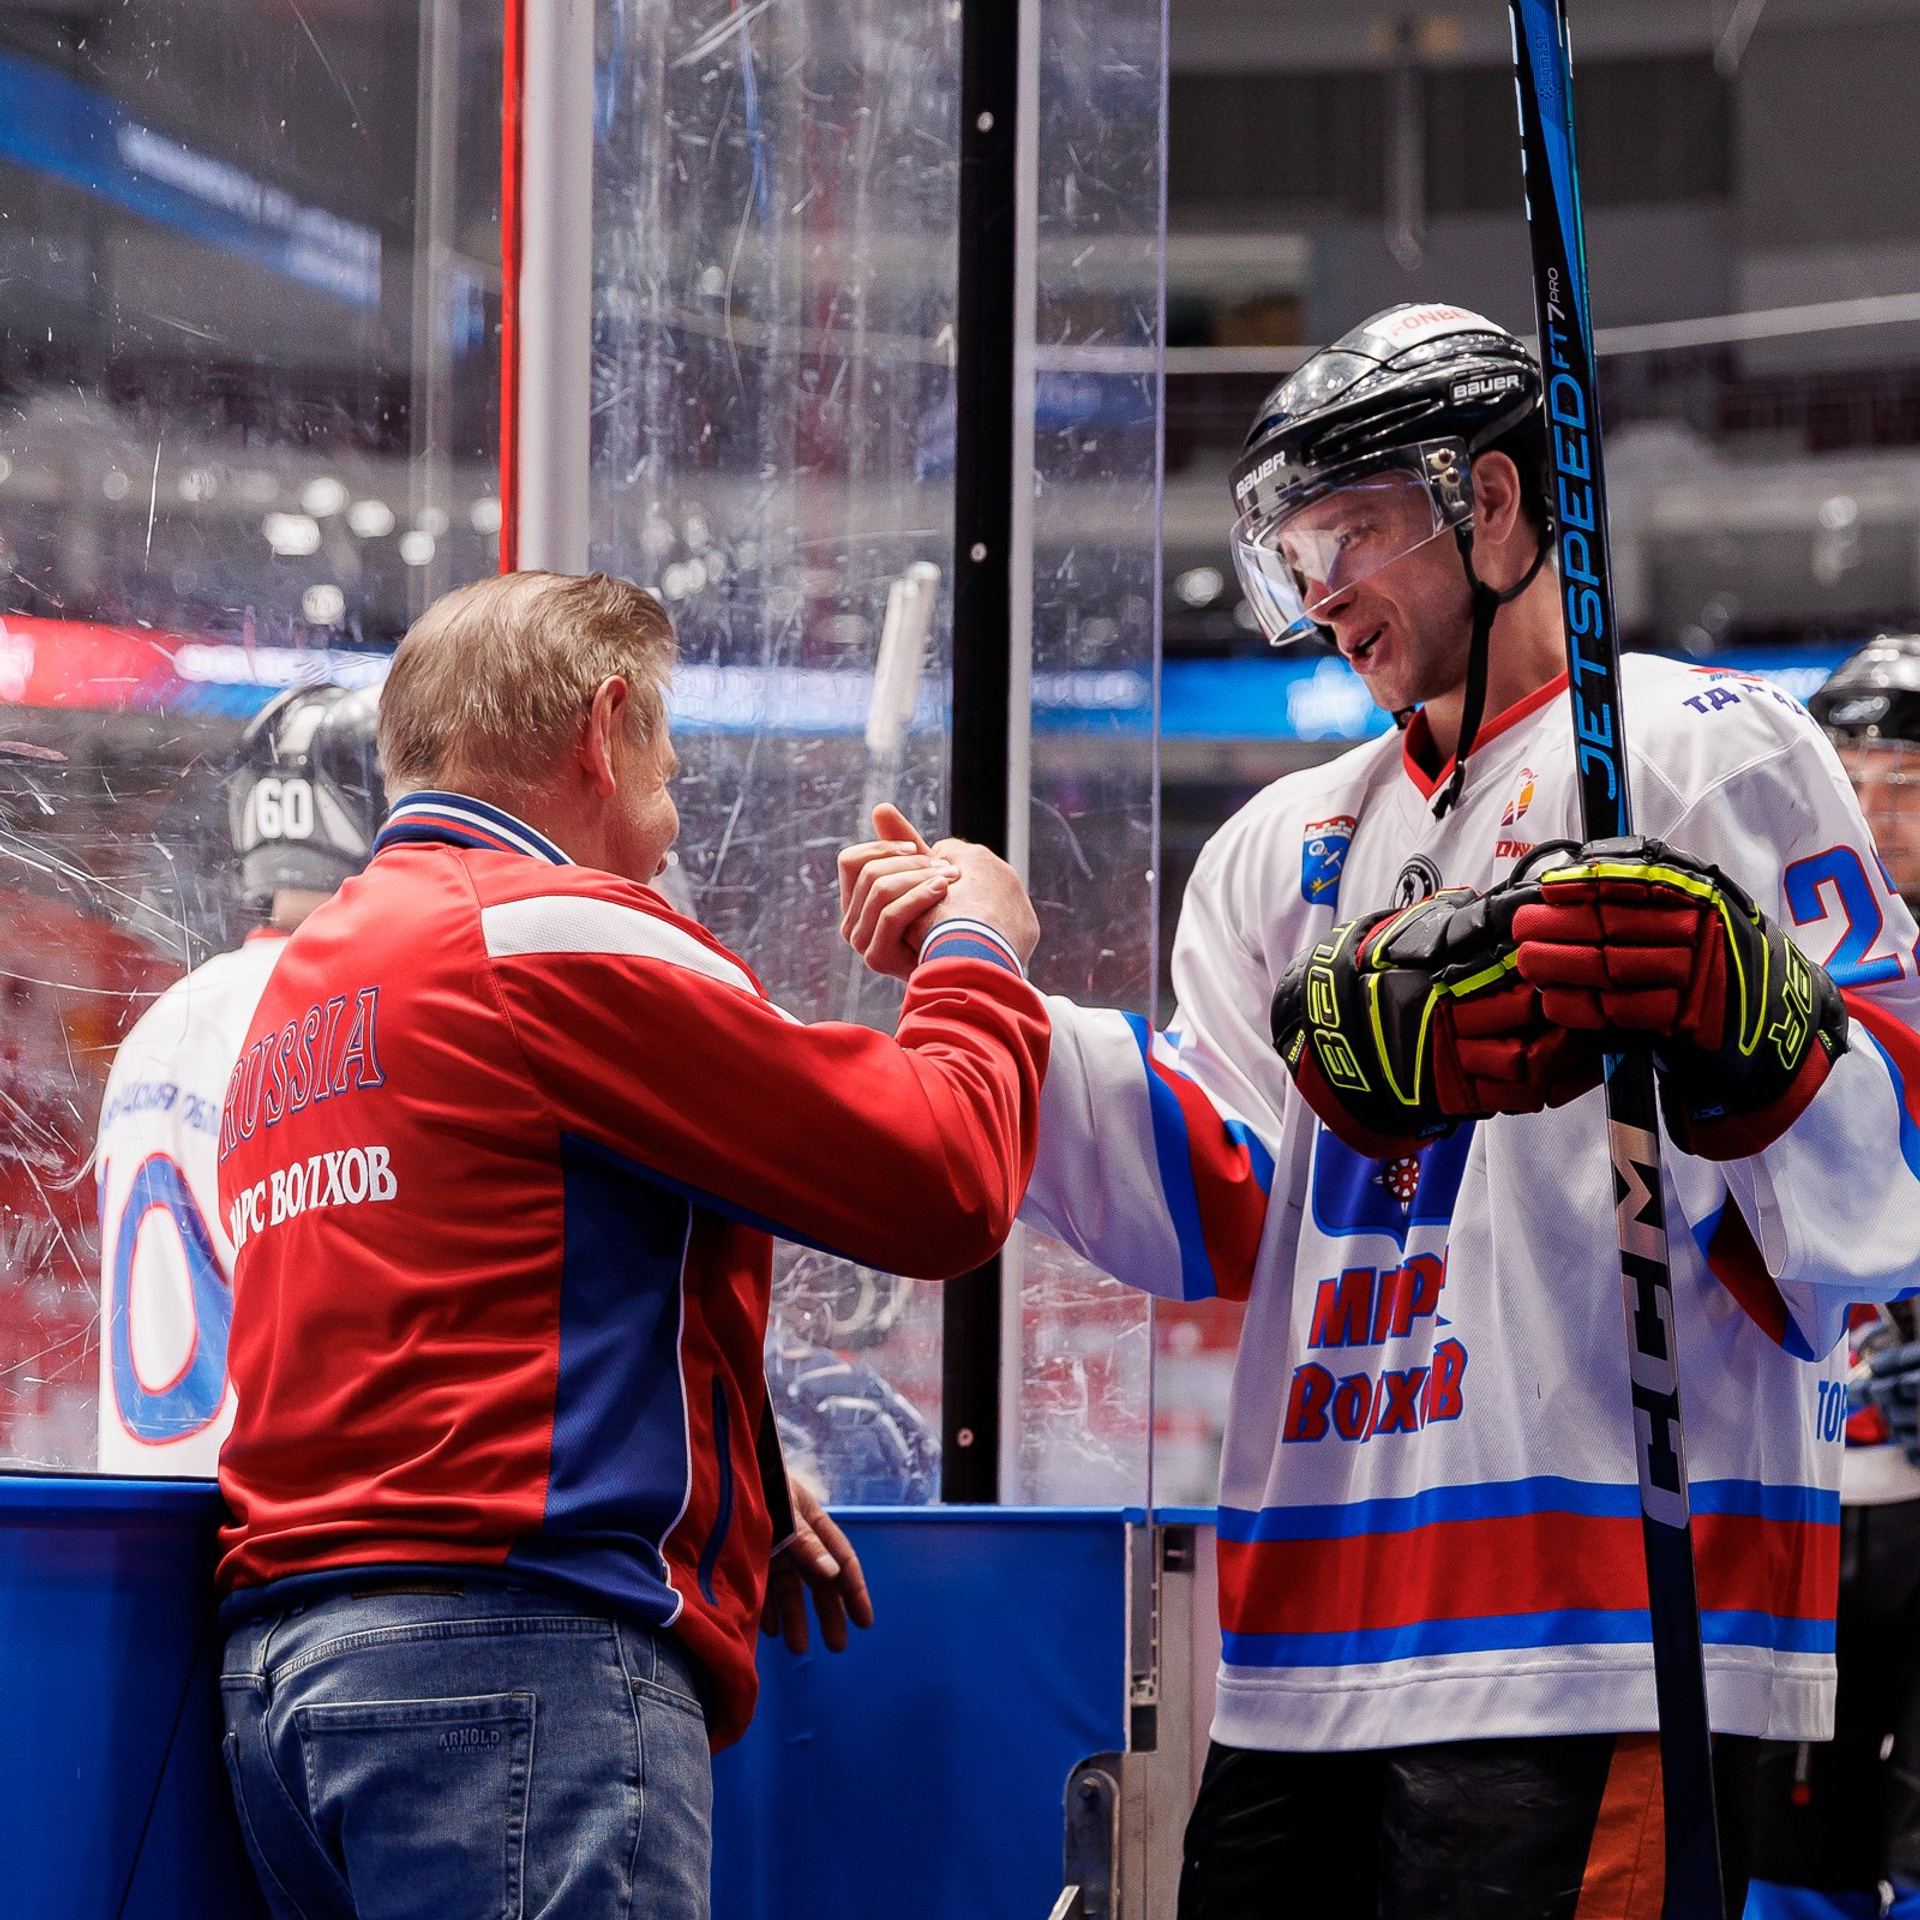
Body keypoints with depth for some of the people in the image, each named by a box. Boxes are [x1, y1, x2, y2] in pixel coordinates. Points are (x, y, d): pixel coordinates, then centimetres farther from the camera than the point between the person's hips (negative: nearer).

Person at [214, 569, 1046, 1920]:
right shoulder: (551, 935, -6)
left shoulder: (306, 977, 23)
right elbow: (944, 1178, -7)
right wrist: (979, 951, 12)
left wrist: (733, 1482, 23)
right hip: (513, 1656, -9)